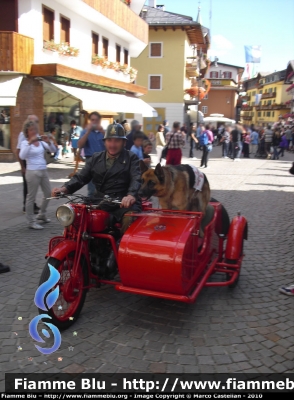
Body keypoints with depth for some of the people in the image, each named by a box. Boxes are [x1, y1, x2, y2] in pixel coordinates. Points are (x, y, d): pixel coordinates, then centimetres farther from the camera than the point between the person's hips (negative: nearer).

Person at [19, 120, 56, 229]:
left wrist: (48, 142, -14)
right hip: (32, 172, -7)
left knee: (48, 193, 15)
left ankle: (41, 215, 34)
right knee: (31, 197, -1)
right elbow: (22, 156, -23)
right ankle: (31, 222, 5)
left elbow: (53, 150, 3)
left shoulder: (40, 141, 10)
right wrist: (30, 143, -29)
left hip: (44, 171, 7)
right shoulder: (25, 142, -5)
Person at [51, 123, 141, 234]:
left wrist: (131, 195, -33)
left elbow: (136, 179, -11)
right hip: (100, 202, 4)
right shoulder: (96, 158, 19)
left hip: (124, 202, -4)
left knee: (130, 219, -35)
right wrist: (65, 188, -6)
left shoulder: (131, 158, 5)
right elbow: (81, 177, 14)